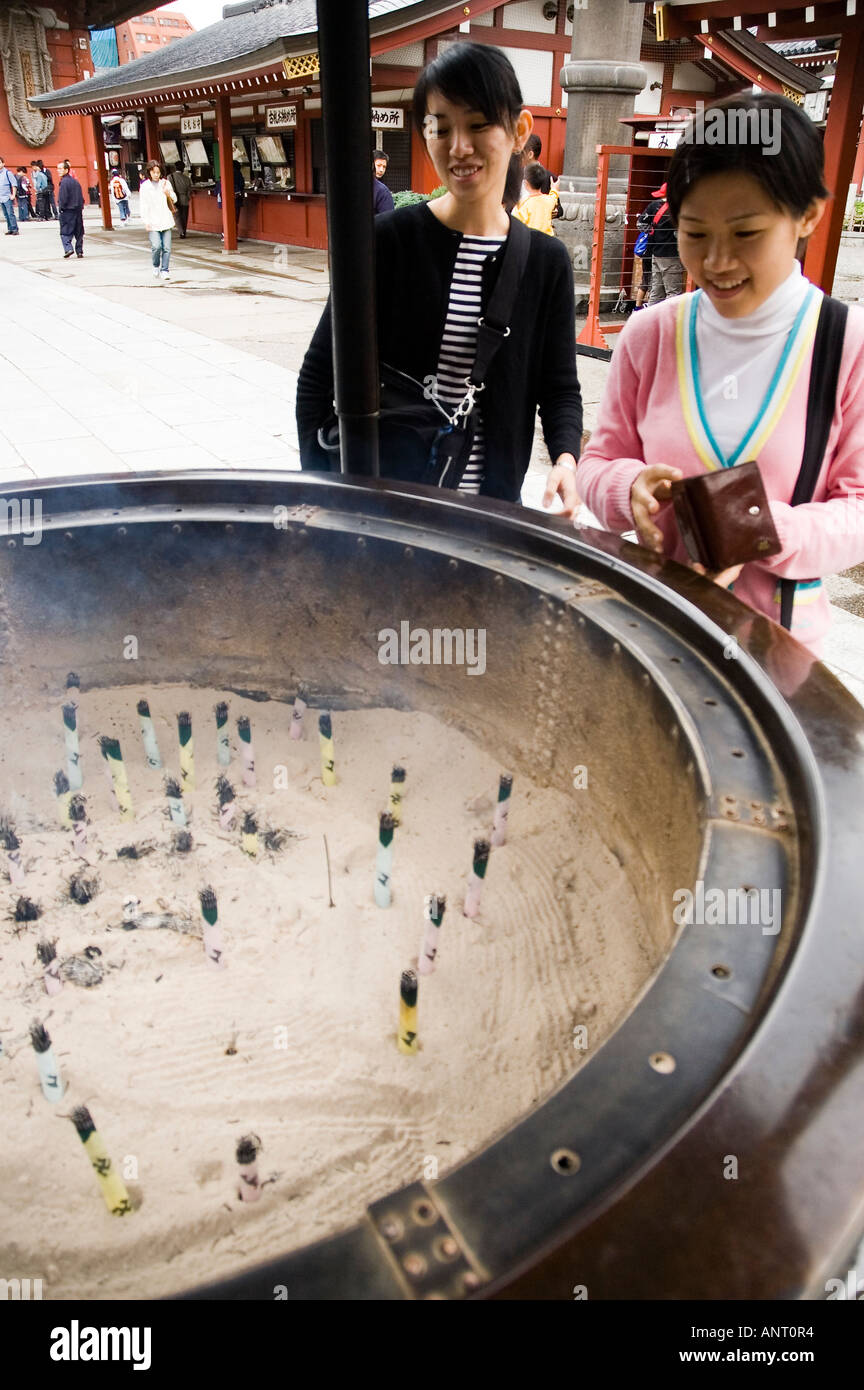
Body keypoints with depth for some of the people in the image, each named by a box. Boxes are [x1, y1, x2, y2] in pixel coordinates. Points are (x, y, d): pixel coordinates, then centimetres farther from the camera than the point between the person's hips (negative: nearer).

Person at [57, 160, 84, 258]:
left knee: (65, 232, -3)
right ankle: (79, 251, 11)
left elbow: (63, 198, -16)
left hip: (67, 211, -7)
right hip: (78, 210, 7)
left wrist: (60, 208, -5)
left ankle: (68, 248, -19)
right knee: (78, 232, 10)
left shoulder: (64, 182, -12)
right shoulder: (75, 181, 11)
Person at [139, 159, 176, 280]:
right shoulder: (145, 186, 1)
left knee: (166, 247, -3)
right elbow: (143, 205, 1)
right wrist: (146, 222, -8)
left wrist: (168, 194, -6)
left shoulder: (165, 183, 9)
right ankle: (156, 267, 10)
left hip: (166, 221, 3)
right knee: (156, 246, -14)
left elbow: (174, 200, 16)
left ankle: (164, 270, 7)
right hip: (153, 222, -2)